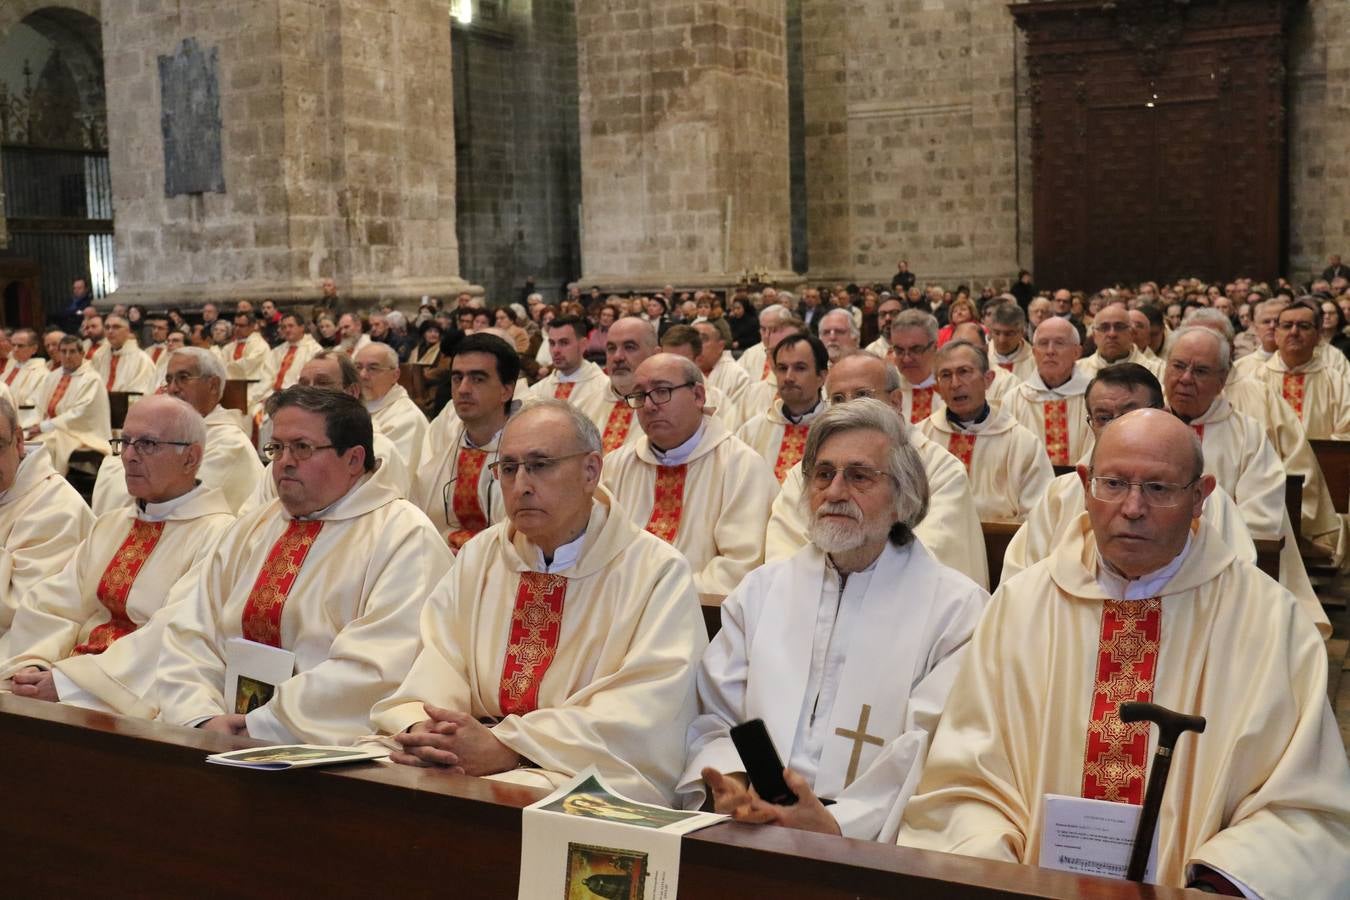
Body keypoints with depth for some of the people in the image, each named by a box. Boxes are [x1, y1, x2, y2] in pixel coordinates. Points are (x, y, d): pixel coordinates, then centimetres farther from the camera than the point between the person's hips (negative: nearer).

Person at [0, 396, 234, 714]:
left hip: (142, 700, -7)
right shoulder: (110, 524, 18)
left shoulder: (217, 536, -8)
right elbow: (53, 605, 8)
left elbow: (175, 639, -18)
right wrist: (33, 666, -10)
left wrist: (70, 680, -19)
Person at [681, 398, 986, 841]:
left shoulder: (956, 606, 2)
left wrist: (837, 823, -20)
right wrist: (727, 785, -8)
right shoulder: (762, 588, 17)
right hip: (750, 830, 3)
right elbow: (715, 718, 13)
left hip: (872, 845, -3)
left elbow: (935, 751, -8)